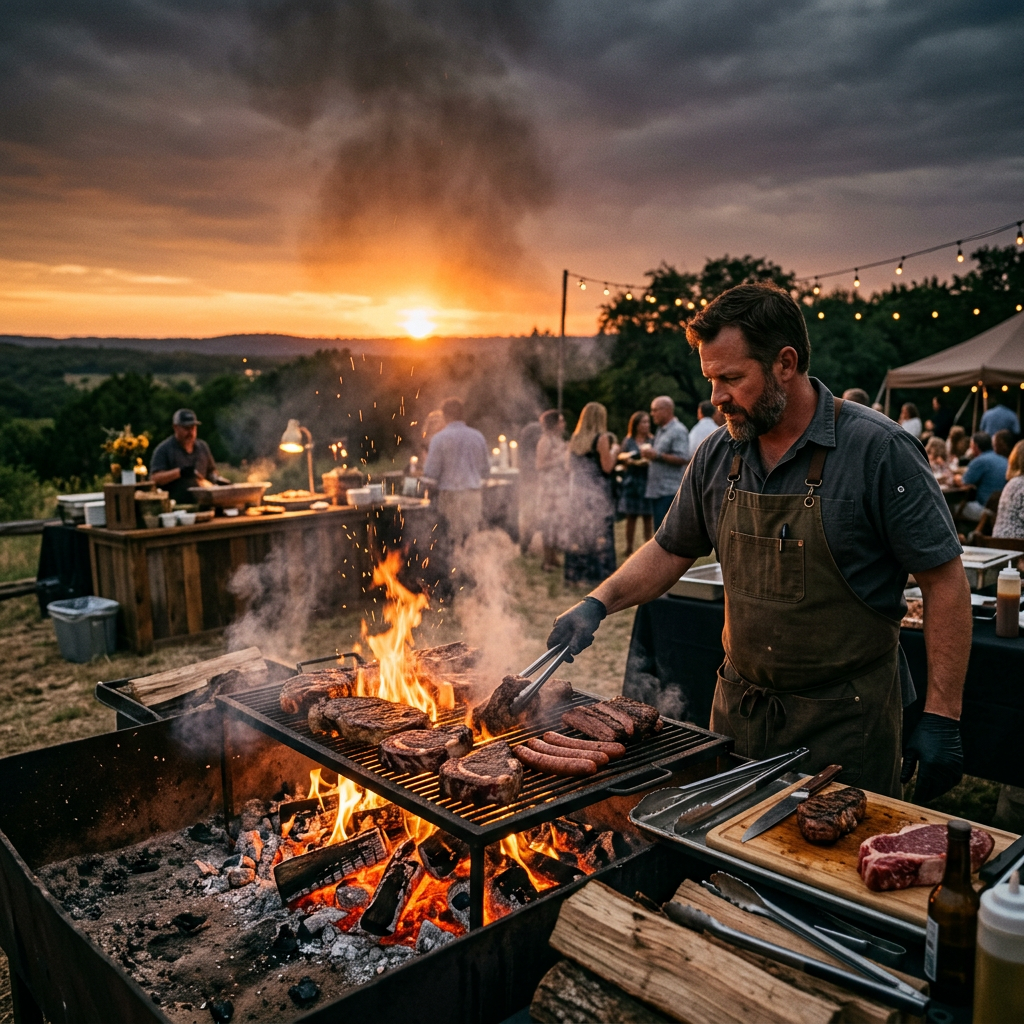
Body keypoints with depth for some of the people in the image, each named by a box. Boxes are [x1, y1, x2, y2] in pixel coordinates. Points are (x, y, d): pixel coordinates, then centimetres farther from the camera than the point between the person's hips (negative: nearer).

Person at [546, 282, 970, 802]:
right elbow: (670, 550, 12)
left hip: (845, 718, -4)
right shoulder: (716, 456, 0)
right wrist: (599, 603, -2)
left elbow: (944, 580, -11)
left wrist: (941, 717, -13)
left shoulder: (878, 449, -14)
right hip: (739, 708, 5)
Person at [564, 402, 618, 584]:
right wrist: (614, 451, 5)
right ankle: (600, 574, -2)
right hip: (597, 495, -6)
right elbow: (607, 467, -12)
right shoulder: (602, 438, -9)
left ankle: (575, 575, 13)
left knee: (576, 536, 9)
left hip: (577, 494, 6)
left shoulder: (574, 439, 9)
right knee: (599, 536, -2)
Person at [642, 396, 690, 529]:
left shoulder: (679, 431, -9)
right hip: (656, 490, 9)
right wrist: (649, 454, 9)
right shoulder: (660, 431, 20)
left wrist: (657, 455, -20)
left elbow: (683, 459, -19)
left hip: (669, 490, -9)